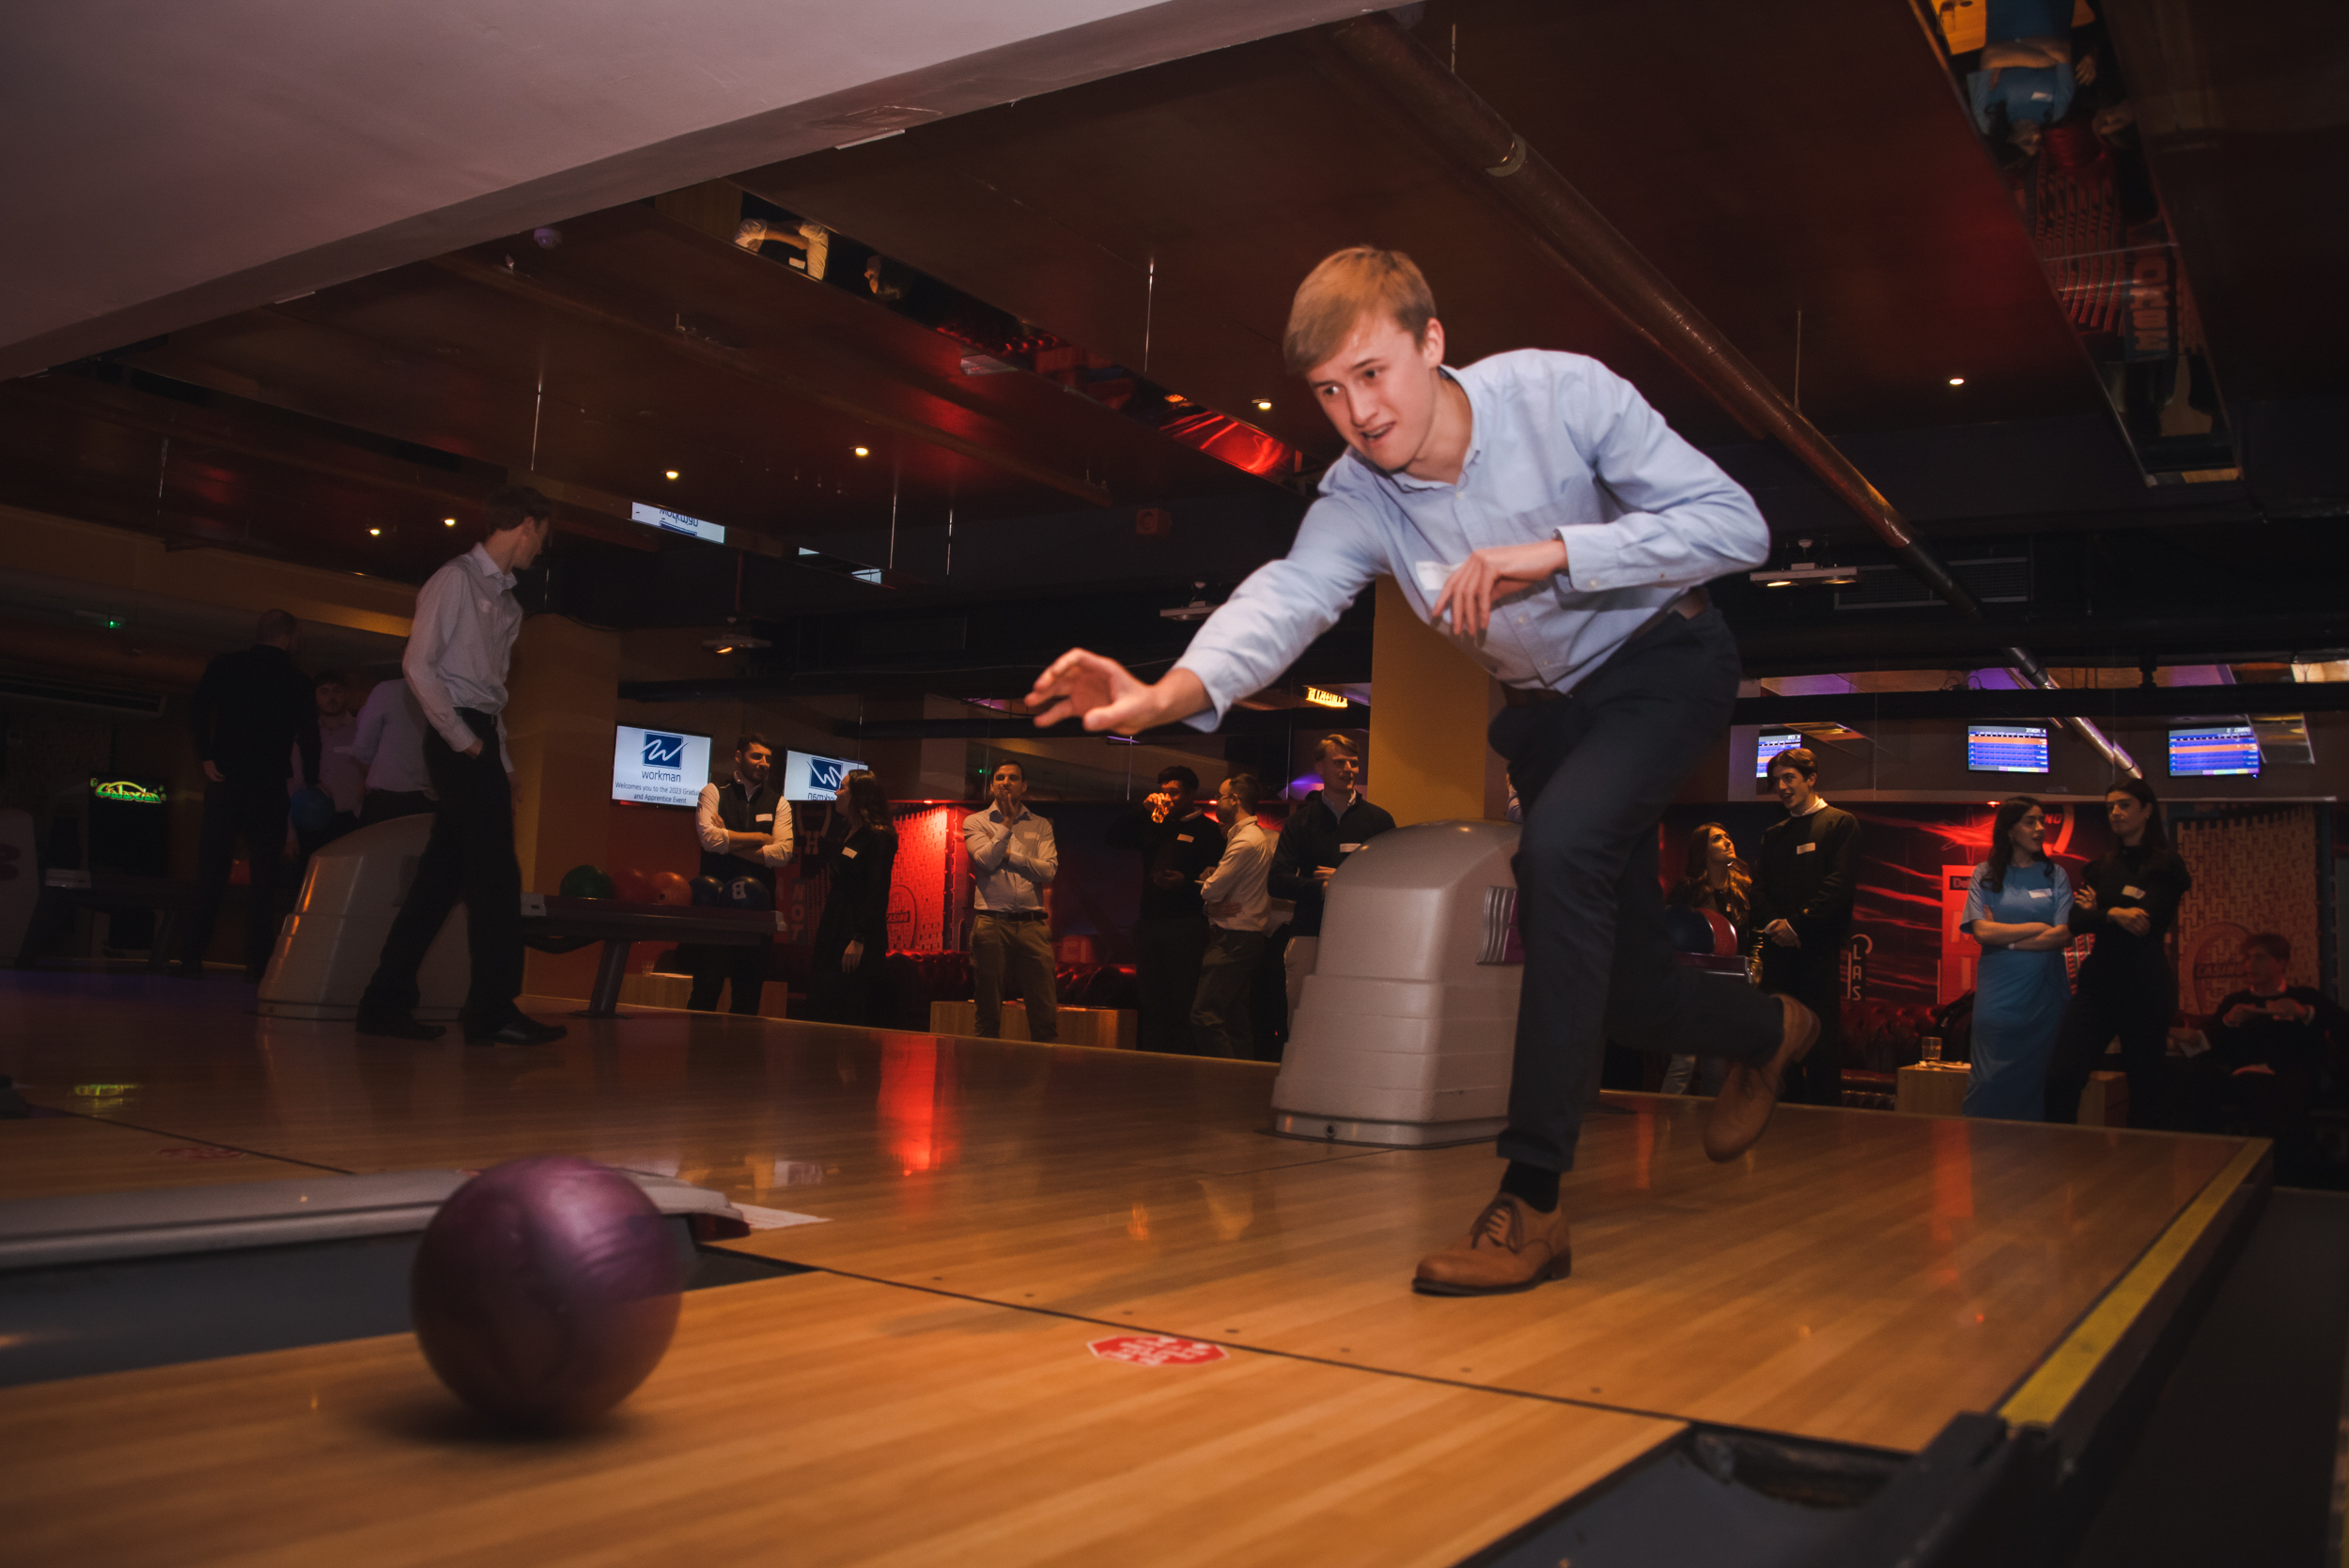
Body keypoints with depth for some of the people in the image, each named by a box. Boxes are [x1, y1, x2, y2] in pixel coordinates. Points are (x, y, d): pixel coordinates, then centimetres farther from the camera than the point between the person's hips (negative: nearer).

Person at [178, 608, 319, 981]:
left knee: (211, 870, 4)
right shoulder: (296, 680, 2)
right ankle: (257, 960, -3)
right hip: (270, 787, -1)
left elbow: (197, 710, -6)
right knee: (265, 874, 2)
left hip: (225, 780, 2)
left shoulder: (224, 666, 7)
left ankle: (192, 957, -1)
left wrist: (206, 757, -2)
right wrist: (310, 783, 10)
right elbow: (307, 737, -1)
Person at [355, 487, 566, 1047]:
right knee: (495, 875, -10)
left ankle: (385, 1003, 10)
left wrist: (502, 762, 12)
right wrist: (463, 739, -14)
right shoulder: (456, 579, -5)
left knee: (442, 874, 6)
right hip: (460, 739, -8)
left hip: (481, 742, 8)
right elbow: (418, 664, -13)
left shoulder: (506, 601, 21)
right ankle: (493, 1011, -9)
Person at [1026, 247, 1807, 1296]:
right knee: (1618, 985, 10)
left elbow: (1735, 526, -24)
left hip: (1662, 665, -5)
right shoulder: (1357, 498, -17)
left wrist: (1554, 551, -36)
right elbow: (1286, 597, -36)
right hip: (1548, 707, 5)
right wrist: (1167, 694, -56)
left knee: (1559, 848, -33)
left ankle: (1532, 1199, -27)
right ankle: (1769, 1031, 47)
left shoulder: (1562, 392, -25)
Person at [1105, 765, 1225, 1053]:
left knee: (1182, 1004, -7)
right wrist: (1142, 811, 6)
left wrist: (1186, 881, -22)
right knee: (1151, 1003, 8)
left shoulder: (1206, 829, 1)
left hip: (1185, 928, -6)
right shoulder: (1153, 825, 20)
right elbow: (1114, 839, 14)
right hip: (1148, 923, 6)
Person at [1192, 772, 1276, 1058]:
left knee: (1204, 1016, -13)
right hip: (1246, 938, 10)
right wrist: (1214, 905, -2)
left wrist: (1208, 891, 6)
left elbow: (1211, 889, -16)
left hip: (1233, 940, -10)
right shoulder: (1259, 836, 17)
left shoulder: (1245, 842, -16)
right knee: (1236, 1021, 10)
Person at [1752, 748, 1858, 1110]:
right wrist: (1773, 923, -6)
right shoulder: (1773, 834, 22)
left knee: (1822, 1043, -7)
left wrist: (1797, 924, -13)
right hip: (1778, 947, 5)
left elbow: (1841, 884, -7)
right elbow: (1759, 887, 14)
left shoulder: (1841, 823, 4)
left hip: (1819, 948, -5)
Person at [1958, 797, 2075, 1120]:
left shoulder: (2054, 875, 9)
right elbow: (1982, 931, -6)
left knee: (2037, 1077, 1)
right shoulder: (1985, 875, 6)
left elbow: (2063, 936, -2)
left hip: (2044, 995, 1)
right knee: (1993, 1080, -4)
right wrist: (2038, 928, -4)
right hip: (1998, 994, -1)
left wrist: (2006, 937, -6)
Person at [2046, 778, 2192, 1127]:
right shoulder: (2100, 866, 16)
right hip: (2098, 982, 5)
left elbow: (2146, 921, -13)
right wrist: (2113, 914, -11)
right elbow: (2076, 922, 5)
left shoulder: (2165, 864, 0)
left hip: (2144, 987, -4)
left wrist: (2097, 913, -2)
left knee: (2146, 1086, 1)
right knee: (2061, 1078, -8)